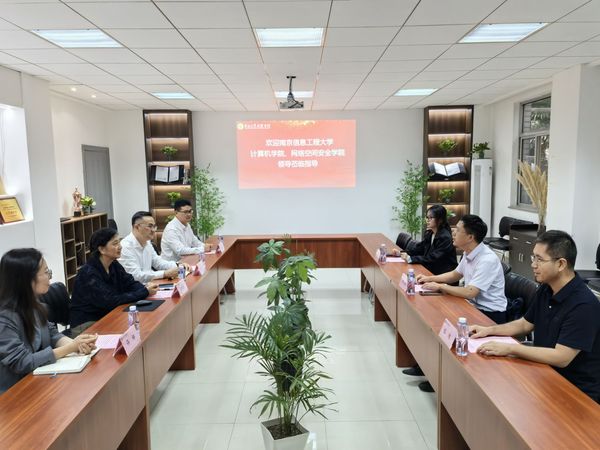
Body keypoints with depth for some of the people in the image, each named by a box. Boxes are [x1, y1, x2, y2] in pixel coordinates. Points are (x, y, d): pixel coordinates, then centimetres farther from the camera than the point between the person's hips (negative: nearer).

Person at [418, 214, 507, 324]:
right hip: (475, 306, 8)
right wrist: (429, 278, 7)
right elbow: (455, 275, 19)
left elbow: (469, 293, -28)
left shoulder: (487, 260, -24)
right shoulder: (469, 253, 3)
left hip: (491, 314, -7)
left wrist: (440, 286, -18)